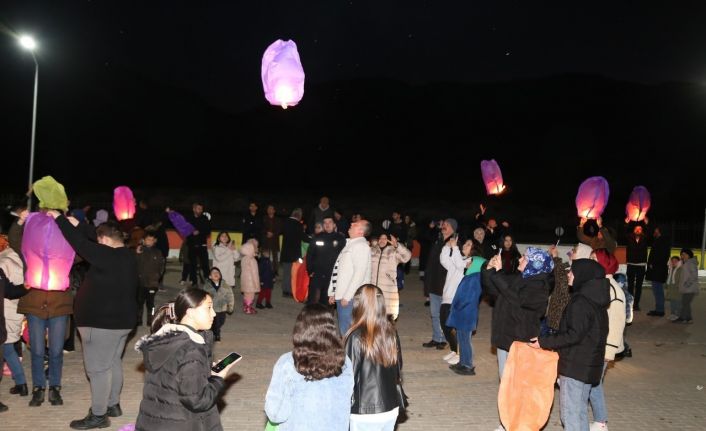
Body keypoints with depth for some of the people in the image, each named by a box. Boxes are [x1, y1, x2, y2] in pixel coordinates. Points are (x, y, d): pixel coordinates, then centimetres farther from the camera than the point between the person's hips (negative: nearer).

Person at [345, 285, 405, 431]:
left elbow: (350, 375, -14)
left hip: (365, 413, -5)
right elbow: (398, 367, 7)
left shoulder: (356, 337, -20)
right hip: (391, 408, 5)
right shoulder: (391, 332, -4)